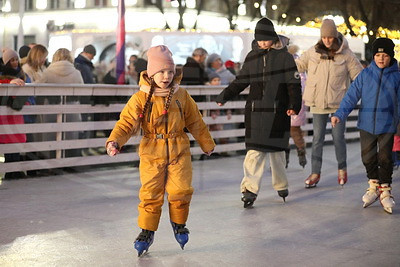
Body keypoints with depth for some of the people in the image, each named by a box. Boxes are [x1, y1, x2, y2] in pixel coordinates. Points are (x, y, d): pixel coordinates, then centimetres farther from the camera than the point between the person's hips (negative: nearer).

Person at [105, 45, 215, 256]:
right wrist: (114, 141, -30)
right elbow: (126, 123, -11)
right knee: (150, 194, -2)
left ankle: (179, 224, 20)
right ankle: (147, 231, 13)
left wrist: (207, 144, 23)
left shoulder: (181, 96, 3)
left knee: (181, 190, -5)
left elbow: (195, 122, 14)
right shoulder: (140, 99, -6)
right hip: (151, 154, -1)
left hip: (179, 153, 1)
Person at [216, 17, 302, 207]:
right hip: (255, 110, 2)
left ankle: (281, 186, 26)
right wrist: (224, 96, 7)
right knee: (254, 150, -7)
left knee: (277, 149, 7)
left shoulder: (284, 56, 0)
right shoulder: (252, 57, 9)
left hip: (278, 111, -2)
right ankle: (250, 189, -7)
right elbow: (240, 82, 16)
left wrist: (294, 104, -14)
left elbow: (294, 83, -2)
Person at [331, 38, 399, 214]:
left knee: (385, 158, 2)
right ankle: (374, 186, 31)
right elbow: (352, 95, -2)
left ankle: (385, 191, 18)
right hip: (366, 124, 2)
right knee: (368, 157, 10)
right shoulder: (365, 74, 1)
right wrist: (340, 114, -11)